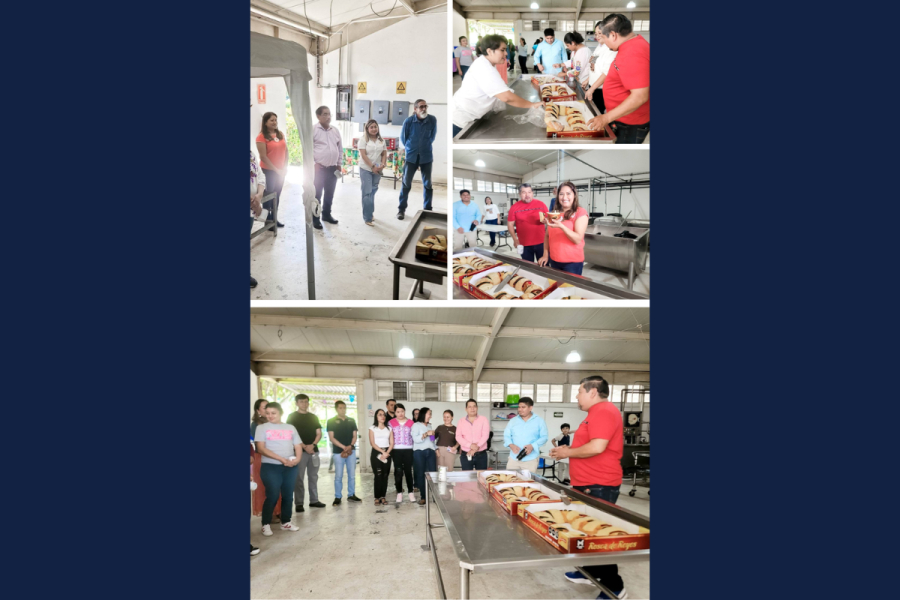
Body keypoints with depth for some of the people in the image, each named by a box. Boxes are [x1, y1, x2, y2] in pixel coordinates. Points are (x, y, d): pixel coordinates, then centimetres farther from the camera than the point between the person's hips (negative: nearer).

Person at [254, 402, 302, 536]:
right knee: (273, 495, -8)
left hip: (290, 467, 4)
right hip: (270, 467, -3)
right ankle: (266, 524, 8)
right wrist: (281, 459, -18)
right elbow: (261, 448, -9)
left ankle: (286, 522, 21)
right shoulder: (261, 427, 1)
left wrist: (297, 459, -12)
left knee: (288, 495, 7)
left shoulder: (290, 428, 12)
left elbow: (298, 446, 10)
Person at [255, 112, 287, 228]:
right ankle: (267, 220, 11)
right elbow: (263, 156, -15)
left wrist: (285, 167, 0)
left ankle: (273, 218, 22)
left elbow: (285, 151, 10)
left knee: (277, 195, 11)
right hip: (268, 171, -6)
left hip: (281, 170, 6)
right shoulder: (261, 137, -11)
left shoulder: (280, 134, 7)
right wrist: (276, 169, -15)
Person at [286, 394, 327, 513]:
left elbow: (319, 433, 10)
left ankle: (314, 500, 16)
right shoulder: (292, 417, 1)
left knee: (313, 477, 9)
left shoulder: (313, 417, 13)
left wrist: (312, 445, -8)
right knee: (299, 478, -5)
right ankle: (298, 503, -1)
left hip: (314, 450, 5)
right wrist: (304, 446, -14)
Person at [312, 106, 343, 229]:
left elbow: (340, 148, 17)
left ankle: (326, 214, 30)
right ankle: (315, 219, 8)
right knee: (317, 194, 0)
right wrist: (314, 163, -15)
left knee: (330, 194, 15)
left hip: (332, 168, 6)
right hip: (318, 168, -6)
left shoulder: (335, 131, 10)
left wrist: (339, 163, 12)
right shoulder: (313, 130, -8)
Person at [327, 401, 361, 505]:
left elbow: (354, 435, 9)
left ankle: (351, 495, 16)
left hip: (351, 451, 3)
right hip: (338, 452, -3)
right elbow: (331, 437, -5)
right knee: (338, 476, -1)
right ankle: (337, 497, 7)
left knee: (352, 474, 6)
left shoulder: (351, 421, 10)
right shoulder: (331, 421, 0)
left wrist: (350, 446, -10)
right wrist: (344, 447, -14)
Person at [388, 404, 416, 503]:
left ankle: (410, 492, 11)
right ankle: (399, 493, 9)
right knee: (398, 471, 1)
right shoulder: (391, 422, 3)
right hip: (396, 450, -1)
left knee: (408, 471, 3)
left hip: (408, 450, 1)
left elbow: (413, 436, 10)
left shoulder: (410, 423, 6)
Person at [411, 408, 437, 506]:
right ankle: (422, 497, 4)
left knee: (433, 473, -4)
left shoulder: (429, 426, 20)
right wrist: (426, 434, -20)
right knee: (421, 474, -2)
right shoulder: (416, 425, 0)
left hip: (430, 451, 5)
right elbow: (415, 439, -12)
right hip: (419, 452, -5)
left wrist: (435, 449, 18)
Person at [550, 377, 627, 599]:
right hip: (588, 484, 11)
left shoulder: (604, 411, -19)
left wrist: (568, 453, -15)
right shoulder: (597, 413, 15)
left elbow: (597, 447, -28)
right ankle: (590, 572, 31)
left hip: (598, 486, -10)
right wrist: (568, 449, 9)